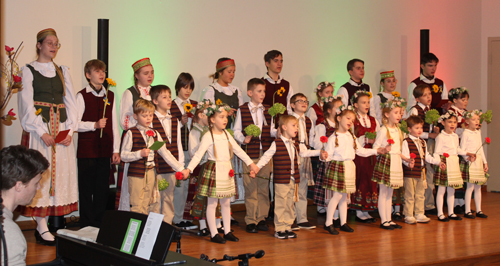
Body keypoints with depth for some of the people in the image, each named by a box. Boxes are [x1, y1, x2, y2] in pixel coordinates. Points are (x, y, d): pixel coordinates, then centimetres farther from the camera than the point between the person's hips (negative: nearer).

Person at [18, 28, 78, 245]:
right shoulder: (28, 70, 2)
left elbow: (70, 102, 11)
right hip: (39, 129, -4)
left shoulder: (63, 71, 15)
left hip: (62, 130, 4)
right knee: (41, 173, -6)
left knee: (62, 172, 1)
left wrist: (70, 129, -2)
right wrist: (42, 132, -15)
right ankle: (42, 228, -4)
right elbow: (27, 104, -6)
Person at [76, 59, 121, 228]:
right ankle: (86, 226, 8)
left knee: (102, 189, 7)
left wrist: (116, 150, 7)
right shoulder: (82, 96, -2)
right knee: (86, 189, 1)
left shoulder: (110, 96, 11)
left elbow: (114, 124, 11)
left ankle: (99, 224, 17)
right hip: (87, 149, -4)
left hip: (105, 150, 4)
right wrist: (94, 125, -20)